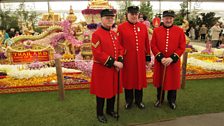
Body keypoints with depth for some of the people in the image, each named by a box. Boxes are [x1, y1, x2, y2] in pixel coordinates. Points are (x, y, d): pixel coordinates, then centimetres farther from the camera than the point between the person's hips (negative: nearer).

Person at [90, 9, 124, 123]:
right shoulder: (96, 34, -14)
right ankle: (100, 113, 26)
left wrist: (119, 62, -6)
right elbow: (97, 54, -21)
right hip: (102, 69, -7)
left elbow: (120, 49, 12)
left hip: (114, 68, 7)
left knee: (113, 89, 17)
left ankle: (110, 110, 37)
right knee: (101, 92, 7)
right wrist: (114, 62, -21)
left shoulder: (114, 34, 10)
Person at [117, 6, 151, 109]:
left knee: (140, 79, 12)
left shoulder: (143, 26, 6)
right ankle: (129, 101, 27)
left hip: (140, 59, 3)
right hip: (127, 60, -3)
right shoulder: (121, 27, -4)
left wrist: (148, 57, 8)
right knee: (128, 79, 9)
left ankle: (139, 100, 30)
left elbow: (147, 43, 9)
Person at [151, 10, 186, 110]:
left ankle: (172, 100, 32)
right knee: (159, 81, 12)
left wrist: (172, 58, -16)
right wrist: (161, 58, -15)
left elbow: (182, 47, -5)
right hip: (159, 62, 1)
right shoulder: (156, 30, 0)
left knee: (173, 81, 11)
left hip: (174, 62, 0)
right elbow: (153, 46, -4)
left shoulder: (180, 31, -1)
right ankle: (159, 99, 33)